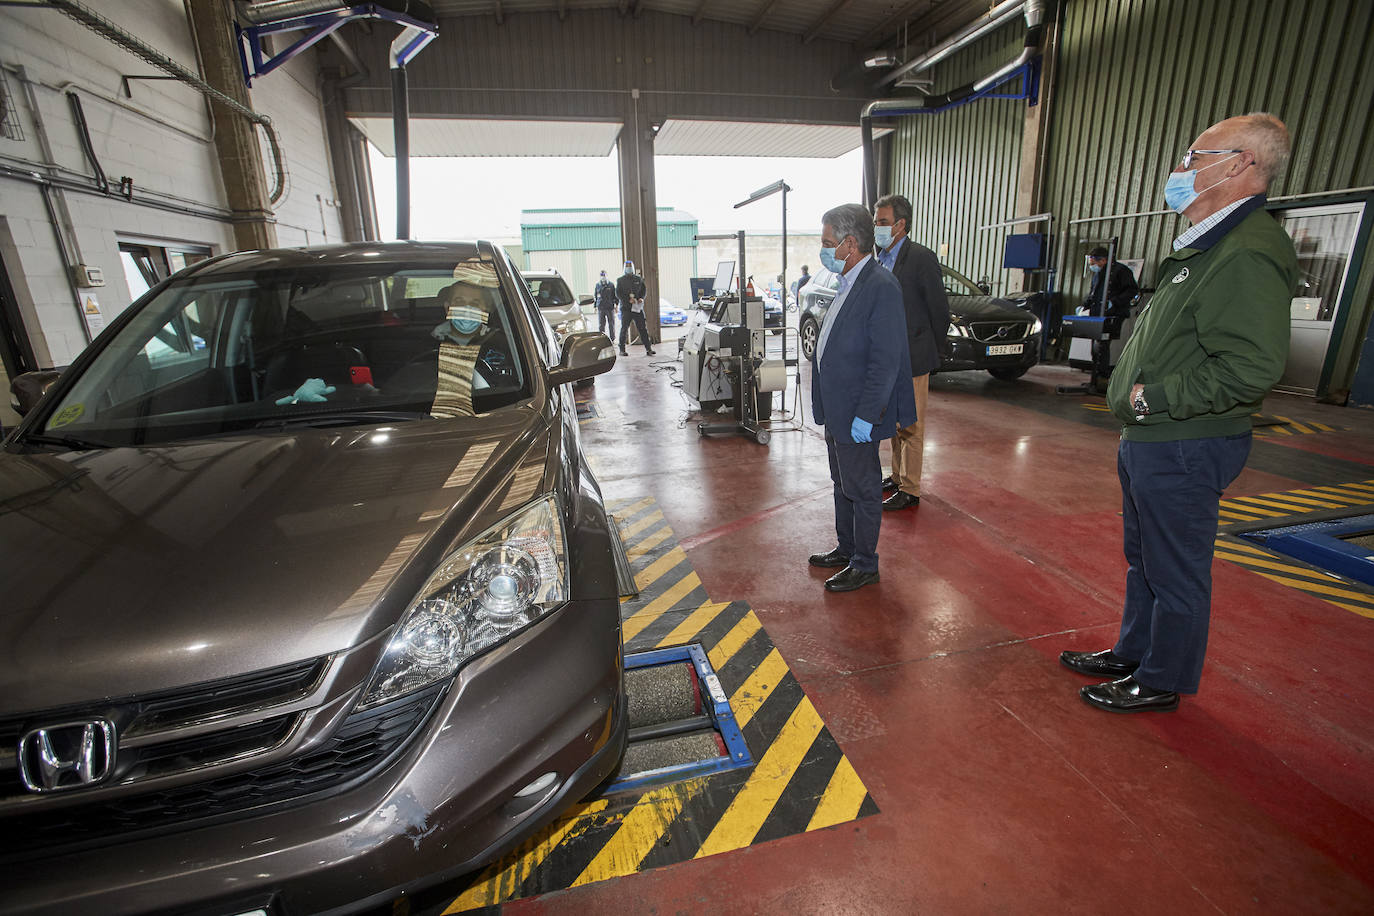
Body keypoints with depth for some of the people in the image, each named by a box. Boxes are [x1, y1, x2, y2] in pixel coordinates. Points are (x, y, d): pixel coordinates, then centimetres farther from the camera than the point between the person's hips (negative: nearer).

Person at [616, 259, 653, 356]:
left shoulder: (639, 279, 11)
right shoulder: (620, 280, 4)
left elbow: (643, 290, 14)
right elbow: (618, 294, -3)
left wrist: (641, 298, -8)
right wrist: (628, 300, -16)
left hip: (638, 307, 2)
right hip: (626, 308, -2)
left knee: (643, 328, -2)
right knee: (624, 329, 2)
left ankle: (648, 348, -1)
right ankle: (622, 350, 9)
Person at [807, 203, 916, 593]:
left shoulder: (881, 287, -19)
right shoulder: (846, 284, 10)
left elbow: (885, 361, -22)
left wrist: (865, 416, -22)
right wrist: (822, 401, 15)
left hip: (858, 416, -9)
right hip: (836, 409, 10)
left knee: (863, 491, 5)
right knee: (843, 484, 21)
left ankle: (864, 565, 22)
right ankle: (846, 549, 38)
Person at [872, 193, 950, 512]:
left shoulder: (921, 258, -12)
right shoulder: (880, 259, 11)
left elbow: (939, 311, -8)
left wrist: (929, 354, -1)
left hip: (912, 359, -7)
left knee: (910, 427, 0)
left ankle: (910, 490, 9)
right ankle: (898, 476, 31)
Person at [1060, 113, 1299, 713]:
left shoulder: (1249, 255, -19)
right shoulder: (1207, 247, 15)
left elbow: (1251, 369, -28)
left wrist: (1153, 397, -20)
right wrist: (1142, 396, 10)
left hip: (1182, 450, -10)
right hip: (1149, 441, 10)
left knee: (1176, 574, 6)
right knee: (1144, 561, 21)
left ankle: (1162, 682, 23)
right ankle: (1132, 654, 39)